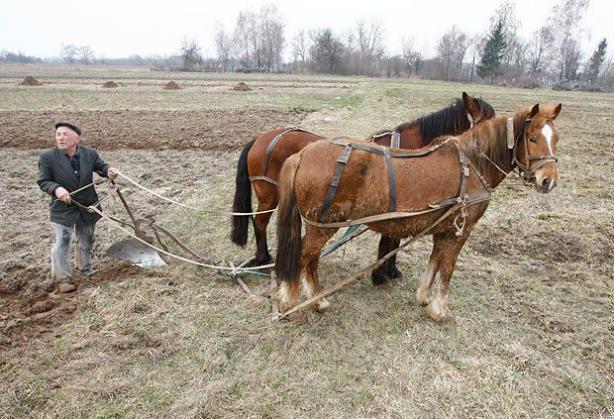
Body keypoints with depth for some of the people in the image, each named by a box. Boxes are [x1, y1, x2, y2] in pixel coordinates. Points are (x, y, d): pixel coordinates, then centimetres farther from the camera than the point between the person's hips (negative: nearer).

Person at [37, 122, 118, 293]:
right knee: (62, 242, -1)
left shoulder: (90, 153, -8)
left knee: (86, 240, 19)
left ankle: (85, 268, 43)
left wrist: (109, 171, -18)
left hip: (88, 206, 3)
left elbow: (101, 166, 6)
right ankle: (62, 279, 15)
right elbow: (43, 181, -10)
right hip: (63, 208, -3)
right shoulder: (47, 157, -14)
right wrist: (56, 189, -31)